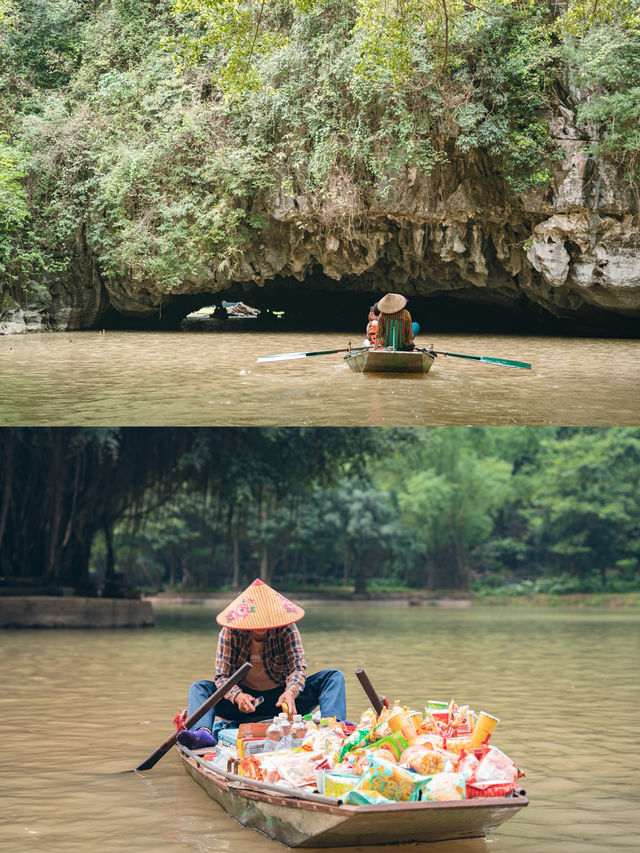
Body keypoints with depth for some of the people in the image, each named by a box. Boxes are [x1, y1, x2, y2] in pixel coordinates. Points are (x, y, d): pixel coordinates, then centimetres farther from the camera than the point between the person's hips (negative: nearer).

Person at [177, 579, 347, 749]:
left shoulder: (286, 630, -12)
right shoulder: (230, 633, -13)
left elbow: (298, 667, -19)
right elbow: (222, 676, -15)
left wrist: (290, 692, -42)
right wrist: (237, 696, -38)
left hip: (281, 697, 0)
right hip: (246, 696, 0)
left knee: (334, 676, -19)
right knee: (199, 687, -22)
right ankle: (203, 732, -51)